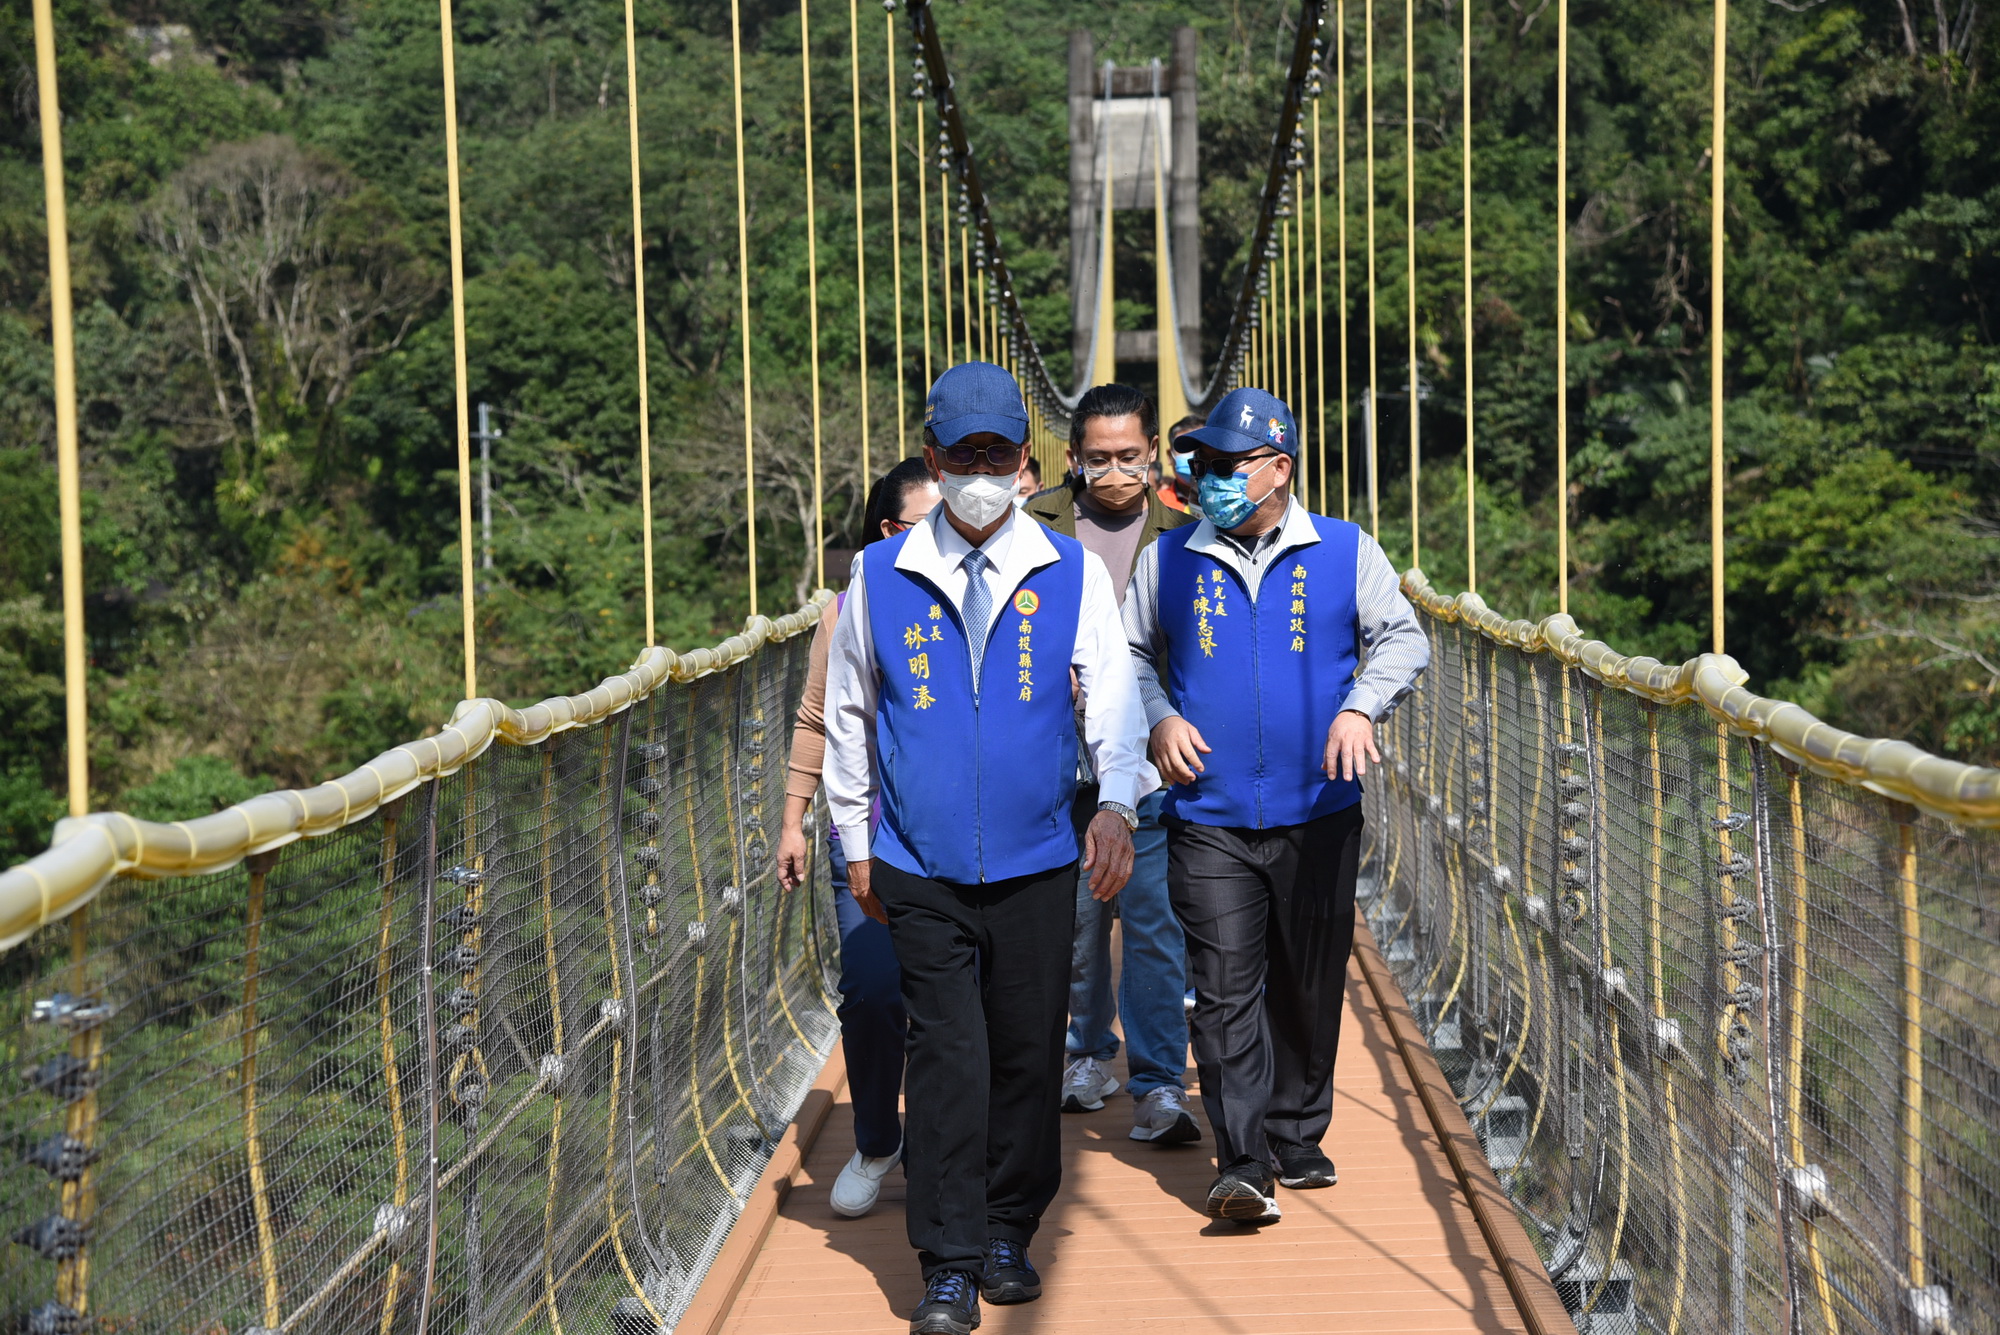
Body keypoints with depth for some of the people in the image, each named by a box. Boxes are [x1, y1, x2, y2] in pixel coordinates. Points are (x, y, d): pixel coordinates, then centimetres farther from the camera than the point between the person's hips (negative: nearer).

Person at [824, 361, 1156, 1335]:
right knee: (947, 1062, -4)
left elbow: (1113, 696, -2)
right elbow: (848, 715, 12)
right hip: (921, 871, -1)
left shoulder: (1072, 574, 4)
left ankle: (1009, 1235, 25)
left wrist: (1116, 803, -19)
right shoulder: (879, 577, 5)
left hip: (1038, 864, 1)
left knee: (1028, 1053, 7)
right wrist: (856, 843, 10)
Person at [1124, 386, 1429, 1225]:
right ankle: (1242, 1164, -7)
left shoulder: (1344, 551, 4)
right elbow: (1131, 654, 16)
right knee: (1226, 990, -8)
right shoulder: (1168, 560, 7)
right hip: (1209, 819, 0)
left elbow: (1402, 638, 3)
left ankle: (1298, 1141, 26)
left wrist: (1360, 707, -14)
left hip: (1318, 816, 1)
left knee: (1310, 989, 10)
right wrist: (1160, 718, -2)